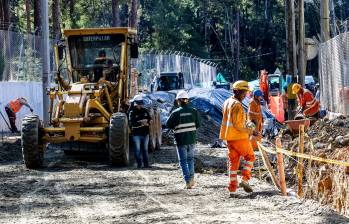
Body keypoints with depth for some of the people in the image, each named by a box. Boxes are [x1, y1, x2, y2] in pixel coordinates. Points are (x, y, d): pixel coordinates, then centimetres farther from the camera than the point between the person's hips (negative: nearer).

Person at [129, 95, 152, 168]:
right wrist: (141, 123, -24)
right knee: (137, 149, 0)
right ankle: (139, 164, 6)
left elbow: (150, 119, 9)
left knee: (145, 149, 10)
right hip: (136, 134, -4)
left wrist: (147, 122, -13)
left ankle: (146, 164, 14)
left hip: (145, 133, 4)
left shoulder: (145, 111, 9)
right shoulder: (132, 112, -7)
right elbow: (132, 123, -17)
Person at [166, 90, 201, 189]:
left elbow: (168, 124, -5)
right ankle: (191, 178, 15)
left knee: (183, 160, 5)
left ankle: (188, 182, -3)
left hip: (181, 140, -3)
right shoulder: (193, 111, -4)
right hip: (192, 138, 3)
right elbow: (198, 124, 0)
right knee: (190, 158, 22)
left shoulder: (176, 113, -12)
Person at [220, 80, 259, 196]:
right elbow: (237, 125, -21)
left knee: (233, 162, 11)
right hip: (239, 137, -8)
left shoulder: (227, 103, 12)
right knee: (250, 157, 11)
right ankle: (245, 180, -2)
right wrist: (250, 131, -13)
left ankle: (232, 189, 8)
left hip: (229, 137, 8)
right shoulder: (237, 105, -18)